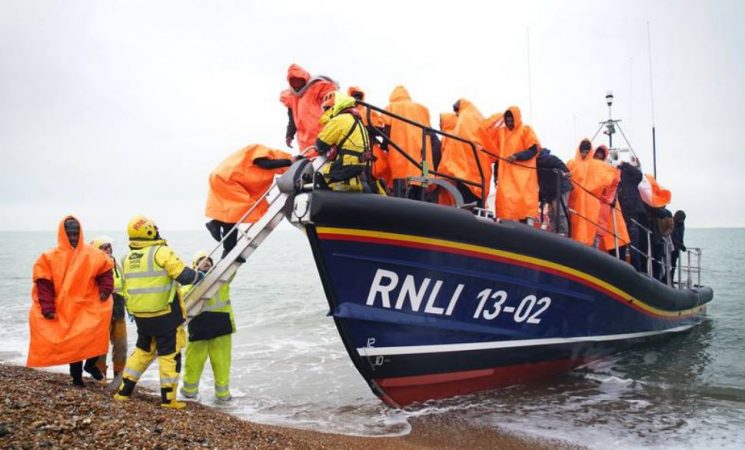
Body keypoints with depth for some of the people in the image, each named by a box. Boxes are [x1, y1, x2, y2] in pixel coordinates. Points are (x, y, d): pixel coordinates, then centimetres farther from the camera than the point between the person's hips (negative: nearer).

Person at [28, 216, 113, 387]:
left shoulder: (92, 255, -1)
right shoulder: (50, 257, -5)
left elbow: (105, 272, 8)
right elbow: (44, 284, -7)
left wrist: (105, 289, -9)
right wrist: (47, 308, -14)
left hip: (88, 308, 1)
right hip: (65, 310, 0)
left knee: (95, 337, -10)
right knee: (72, 343, 7)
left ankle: (91, 364, 19)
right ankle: (76, 377, 22)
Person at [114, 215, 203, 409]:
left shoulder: (128, 259, 7)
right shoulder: (161, 252, -15)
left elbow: (132, 286, 15)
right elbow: (184, 275, -19)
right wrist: (199, 276, 1)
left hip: (140, 315, 7)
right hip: (165, 315, -6)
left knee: (143, 350, 22)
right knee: (170, 355, 4)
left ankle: (124, 391, 24)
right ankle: (168, 399, 7)